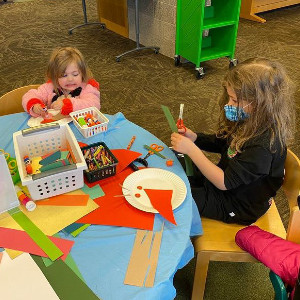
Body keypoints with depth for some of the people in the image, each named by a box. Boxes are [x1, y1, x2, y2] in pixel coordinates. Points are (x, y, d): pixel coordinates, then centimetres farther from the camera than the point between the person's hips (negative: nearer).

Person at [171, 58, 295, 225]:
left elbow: (224, 183, -31)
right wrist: (194, 137, -11)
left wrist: (191, 149, -32)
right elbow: (221, 143, 7)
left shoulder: (264, 145, -36)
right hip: (224, 175, 8)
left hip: (236, 206, -8)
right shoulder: (249, 122, -10)